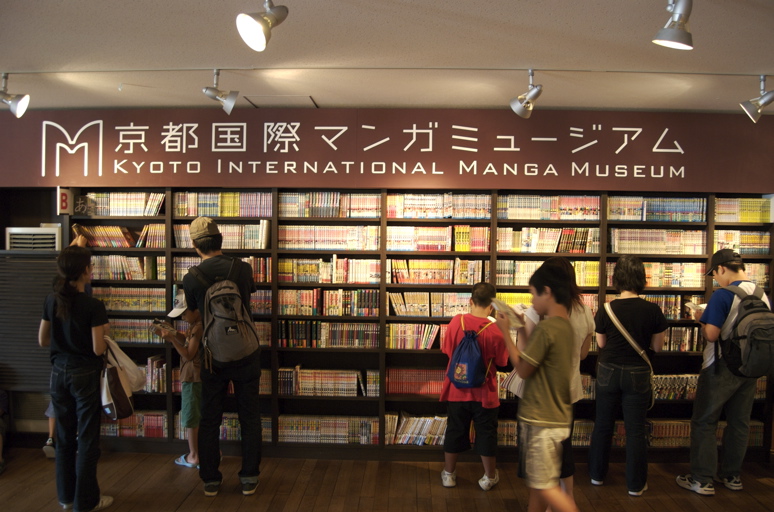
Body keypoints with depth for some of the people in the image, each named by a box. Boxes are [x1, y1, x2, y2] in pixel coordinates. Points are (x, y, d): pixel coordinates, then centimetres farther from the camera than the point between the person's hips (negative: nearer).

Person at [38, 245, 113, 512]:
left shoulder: (51, 300, -1)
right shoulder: (93, 306, -19)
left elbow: (43, 340, 8)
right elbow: (98, 349, -17)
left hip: (59, 372, 6)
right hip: (85, 375, -6)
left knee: (64, 436, 17)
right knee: (87, 438, 5)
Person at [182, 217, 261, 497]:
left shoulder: (191, 279, -10)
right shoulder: (243, 269, -9)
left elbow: (194, 314, 7)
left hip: (213, 356, 0)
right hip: (245, 354, 0)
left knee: (209, 419, 13)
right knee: (249, 417, 10)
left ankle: (210, 480, 23)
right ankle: (249, 479, 18)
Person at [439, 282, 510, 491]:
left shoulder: (456, 321, -11)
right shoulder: (494, 330, -17)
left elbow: (447, 350, -1)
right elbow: (502, 361, -5)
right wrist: (505, 331, 0)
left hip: (457, 389, 2)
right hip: (484, 391, -2)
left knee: (455, 430, 16)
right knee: (486, 432, 14)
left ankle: (449, 473, 29)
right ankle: (489, 477, 27)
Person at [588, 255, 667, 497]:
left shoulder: (606, 310, -11)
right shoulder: (653, 311, -11)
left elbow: (601, 343, 0)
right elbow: (657, 347, -1)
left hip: (609, 372, 1)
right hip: (637, 374, 0)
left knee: (603, 425, 15)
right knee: (635, 429, 9)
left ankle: (597, 474, 28)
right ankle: (636, 484, 19)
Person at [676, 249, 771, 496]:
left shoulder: (723, 295, -19)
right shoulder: (764, 295, 3)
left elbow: (711, 335, -23)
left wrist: (702, 322, -4)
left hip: (721, 368, -7)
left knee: (704, 422, 3)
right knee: (740, 422, 16)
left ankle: (702, 480, 7)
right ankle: (732, 475, 28)